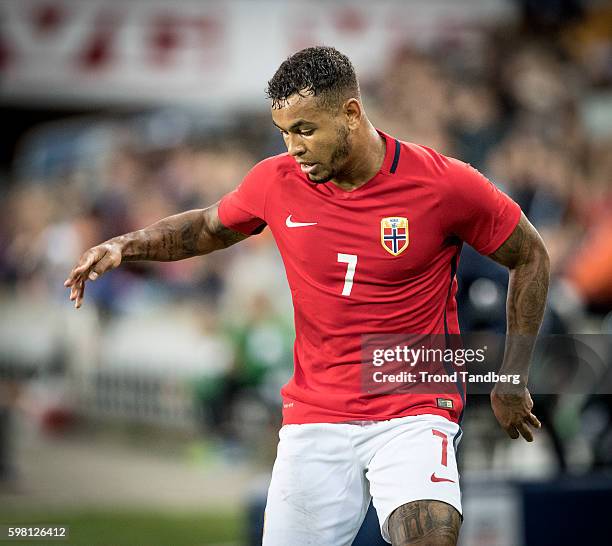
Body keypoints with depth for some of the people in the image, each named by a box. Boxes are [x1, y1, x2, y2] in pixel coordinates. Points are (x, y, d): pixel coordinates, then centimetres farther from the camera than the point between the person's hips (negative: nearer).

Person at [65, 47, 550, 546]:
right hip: (314, 416, 4)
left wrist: (512, 381, 4)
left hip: (413, 414, -4)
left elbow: (531, 256, 3)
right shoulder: (276, 182, -1)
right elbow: (208, 228, 21)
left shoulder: (443, 183, -10)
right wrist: (123, 246, 6)